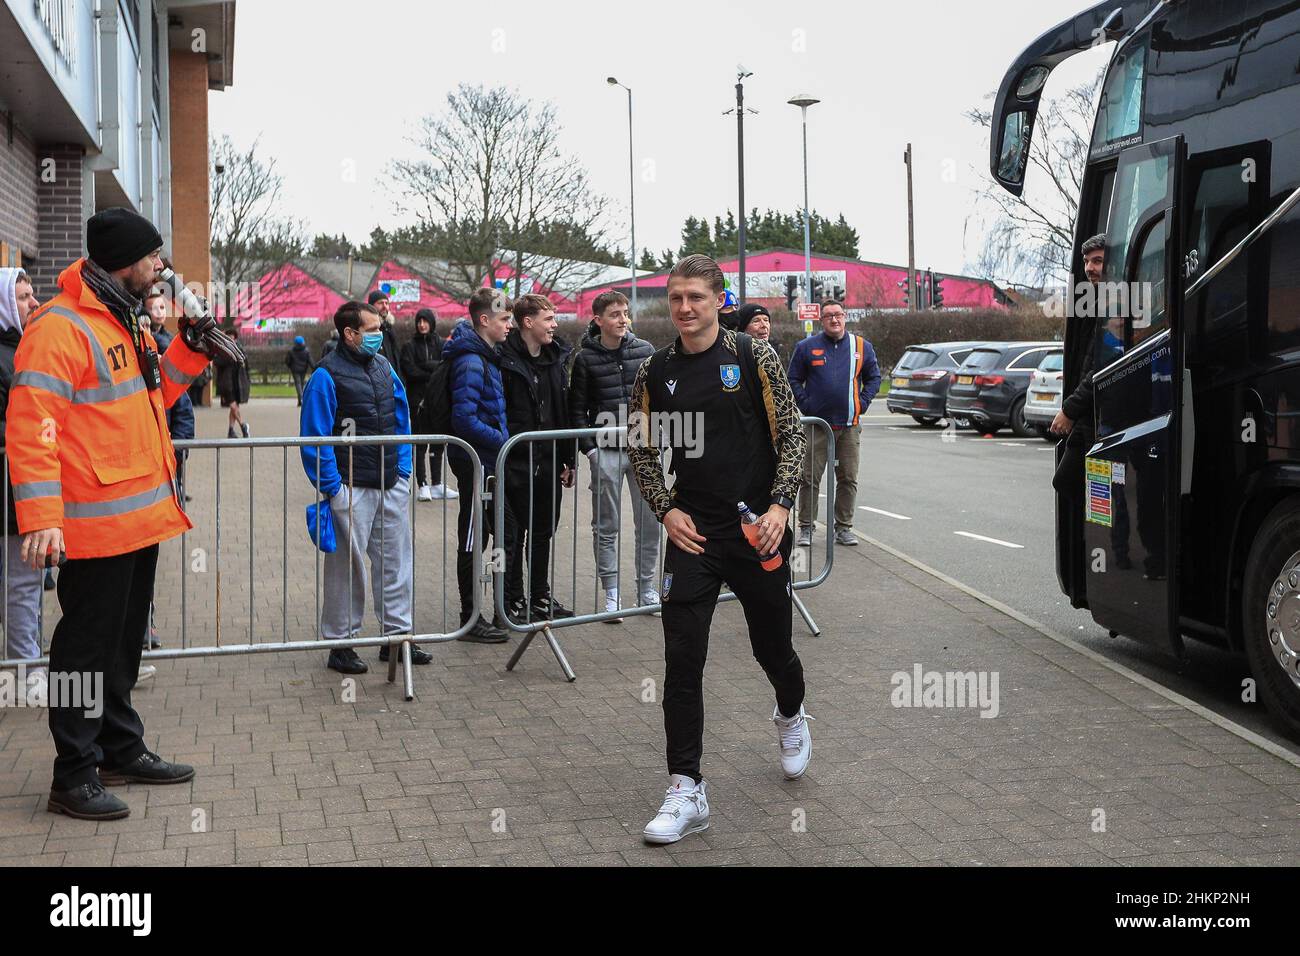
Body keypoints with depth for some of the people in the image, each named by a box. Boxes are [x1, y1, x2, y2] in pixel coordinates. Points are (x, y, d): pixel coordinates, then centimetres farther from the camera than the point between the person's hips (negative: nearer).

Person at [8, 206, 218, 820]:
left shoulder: (125, 321, 15)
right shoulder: (59, 327, -16)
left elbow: (151, 395, 25)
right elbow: (30, 425, -21)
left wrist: (189, 350, 9)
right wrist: (40, 516, -27)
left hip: (140, 517, 9)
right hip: (97, 525, -9)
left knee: (124, 640, 18)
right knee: (87, 647, -1)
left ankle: (121, 750, 31)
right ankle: (75, 776, 10)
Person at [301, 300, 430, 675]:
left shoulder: (383, 366, 11)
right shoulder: (327, 375, -11)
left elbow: (402, 420, 17)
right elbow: (314, 437, -13)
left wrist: (404, 469, 10)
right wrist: (332, 487, -16)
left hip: (392, 486, 7)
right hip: (352, 488, -7)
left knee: (395, 560, 11)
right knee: (347, 566, 0)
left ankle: (397, 635, 21)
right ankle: (340, 644, 10)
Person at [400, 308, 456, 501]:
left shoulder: (441, 345, 11)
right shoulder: (409, 346, 2)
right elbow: (411, 372, -8)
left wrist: (426, 366, -14)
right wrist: (435, 374, -7)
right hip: (418, 400, -3)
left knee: (438, 443, 6)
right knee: (420, 444, -5)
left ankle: (437, 485, 12)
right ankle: (423, 485, -3)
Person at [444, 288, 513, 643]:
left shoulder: (487, 357, 13)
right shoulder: (471, 362, -18)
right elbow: (464, 418, -24)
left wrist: (502, 440, 10)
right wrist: (501, 440, -18)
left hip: (485, 461, 10)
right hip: (476, 462, -10)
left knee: (479, 538, 15)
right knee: (472, 541, -1)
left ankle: (472, 616, 25)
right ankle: (470, 620, 8)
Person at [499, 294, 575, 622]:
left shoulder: (558, 358, 10)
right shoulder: (504, 360, -12)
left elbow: (566, 413, 13)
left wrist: (568, 459, 12)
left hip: (549, 462, 6)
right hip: (516, 463, -6)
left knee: (543, 533, 16)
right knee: (513, 536, 3)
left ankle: (540, 596, 28)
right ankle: (514, 601, 13)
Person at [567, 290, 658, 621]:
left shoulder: (645, 350, 5)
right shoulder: (586, 358, -1)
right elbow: (577, 409, 1)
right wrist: (589, 448, -7)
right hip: (606, 451, -2)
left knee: (649, 522, 6)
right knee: (607, 526, 4)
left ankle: (647, 588, 19)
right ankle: (611, 592, 11)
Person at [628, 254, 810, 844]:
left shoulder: (754, 357, -3)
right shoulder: (656, 372, 3)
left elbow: (791, 434, -1)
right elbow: (640, 449, 12)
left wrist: (780, 505, -12)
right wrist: (666, 510, -1)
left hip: (759, 529, -1)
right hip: (693, 532, 1)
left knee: (772, 646, 14)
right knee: (682, 659, -7)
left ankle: (791, 717, 48)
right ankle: (686, 791, 1)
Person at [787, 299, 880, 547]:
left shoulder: (862, 347, 7)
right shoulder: (807, 347, 2)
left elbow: (874, 378, 15)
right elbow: (793, 380, 5)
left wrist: (862, 404, 3)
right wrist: (805, 406, -5)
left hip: (850, 425, 2)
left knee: (848, 479, 6)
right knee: (810, 478, -1)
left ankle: (844, 527, 16)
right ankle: (806, 528, 6)